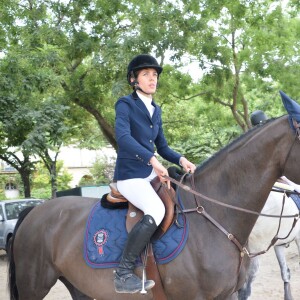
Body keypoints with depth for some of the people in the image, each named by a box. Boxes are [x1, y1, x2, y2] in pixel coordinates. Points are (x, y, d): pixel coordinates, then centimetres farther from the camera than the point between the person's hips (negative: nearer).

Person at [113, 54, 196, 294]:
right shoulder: (125, 104, -8)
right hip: (130, 175, -8)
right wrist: (152, 159, -39)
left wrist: (181, 160, -4)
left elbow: (162, 147, 17)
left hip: (152, 174, 8)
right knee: (156, 210, -31)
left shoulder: (156, 110, 15)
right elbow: (123, 137, -27)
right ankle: (124, 273, -24)